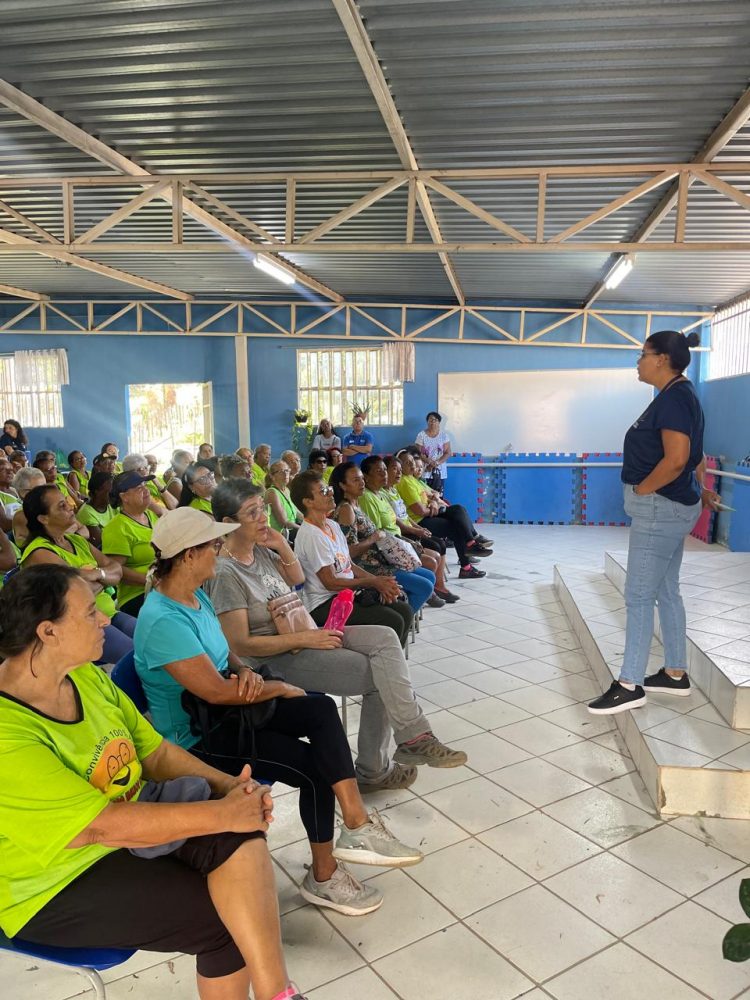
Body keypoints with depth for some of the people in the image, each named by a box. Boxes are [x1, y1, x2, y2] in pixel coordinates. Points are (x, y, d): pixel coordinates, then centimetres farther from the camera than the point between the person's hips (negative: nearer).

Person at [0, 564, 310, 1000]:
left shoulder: (87, 676, -2)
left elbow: (157, 753, 3)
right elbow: (104, 825, -29)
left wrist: (230, 785, -13)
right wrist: (223, 812, -26)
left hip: (131, 822, 7)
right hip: (58, 886, -6)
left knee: (239, 836, -20)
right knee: (226, 919, -16)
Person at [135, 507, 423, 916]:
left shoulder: (196, 595, 3)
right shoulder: (163, 620, -27)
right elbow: (215, 691, -29)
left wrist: (246, 672, -11)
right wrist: (281, 688, -15)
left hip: (226, 710, 8)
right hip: (197, 737, -8)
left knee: (323, 709, -12)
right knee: (315, 767, -14)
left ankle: (357, 825, -13)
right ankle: (323, 876, 8)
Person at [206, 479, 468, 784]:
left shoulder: (259, 549, 3)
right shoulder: (225, 573, -21)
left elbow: (296, 578, 18)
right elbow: (241, 645, -22)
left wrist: (281, 545, -1)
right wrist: (304, 639, -20)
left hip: (302, 634, 8)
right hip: (276, 659, -8)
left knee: (384, 638, -10)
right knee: (380, 675, -11)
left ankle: (413, 737, -8)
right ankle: (372, 770, 4)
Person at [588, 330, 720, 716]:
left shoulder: (674, 397, -17)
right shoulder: (677, 395, 14)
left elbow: (677, 459, -27)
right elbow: (695, 455, 21)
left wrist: (641, 490, -16)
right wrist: (701, 489, 22)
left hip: (660, 508, -11)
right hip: (671, 507, 11)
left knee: (638, 596, -6)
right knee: (666, 592, 15)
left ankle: (630, 685, 2)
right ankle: (675, 674, 25)